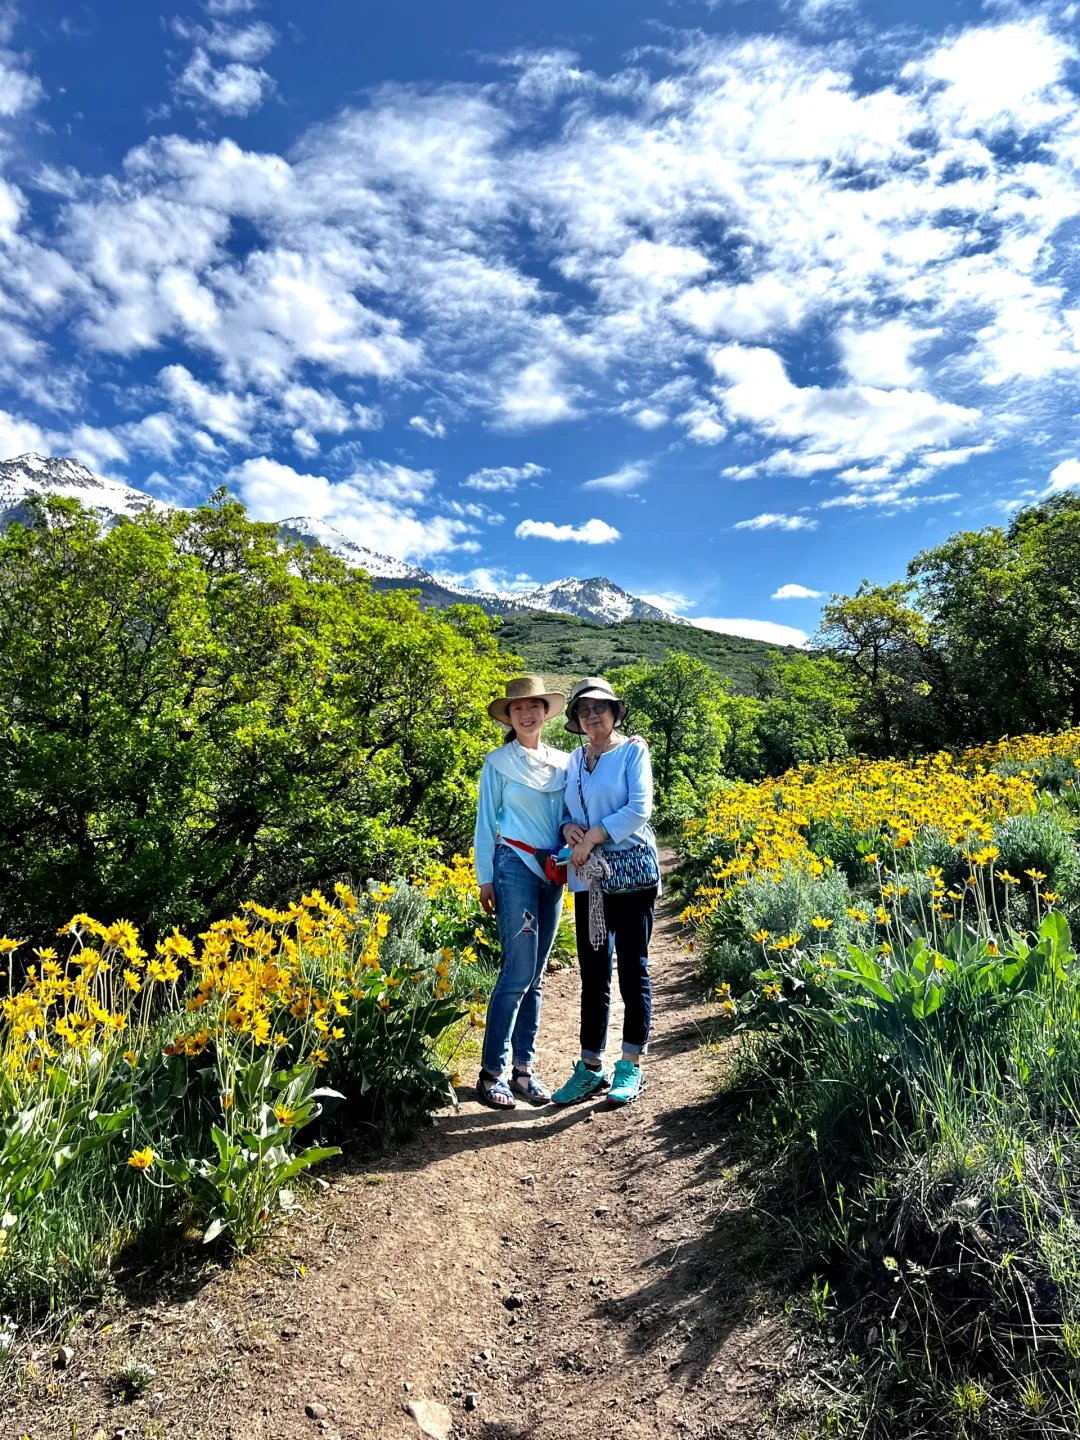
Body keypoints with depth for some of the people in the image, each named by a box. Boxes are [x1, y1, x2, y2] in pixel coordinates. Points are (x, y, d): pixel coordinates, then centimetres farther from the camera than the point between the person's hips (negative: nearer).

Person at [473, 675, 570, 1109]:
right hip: (515, 867, -5)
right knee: (518, 973, -8)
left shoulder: (563, 762, 10)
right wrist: (485, 878, -2)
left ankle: (524, 1068, 18)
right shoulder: (499, 762, 0)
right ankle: (491, 1072, 4)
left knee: (535, 977, 9)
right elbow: (486, 822, 1)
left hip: (553, 873, 5)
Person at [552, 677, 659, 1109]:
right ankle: (590, 1067, 20)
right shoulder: (575, 758, 12)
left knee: (632, 969, 2)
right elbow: (568, 810, 15)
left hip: (631, 872, -5)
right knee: (593, 972, 10)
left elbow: (639, 809, -12)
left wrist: (592, 837, -14)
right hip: (588, 878, 5)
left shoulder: (633, 750, -2)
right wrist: (568, 828, -7)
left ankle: (631, 1068, 15)